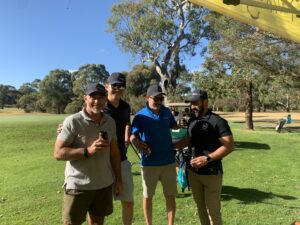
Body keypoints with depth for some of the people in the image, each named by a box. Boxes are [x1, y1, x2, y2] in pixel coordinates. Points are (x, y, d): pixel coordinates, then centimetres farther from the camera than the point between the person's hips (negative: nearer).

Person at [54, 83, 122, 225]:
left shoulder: (110, 122, 2)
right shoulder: (73, 121, -14)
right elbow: (58, 153, -15)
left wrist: (118, 179, 9)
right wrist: (88, 151, -26)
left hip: (104, 185, 5)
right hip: (78, 186, -4)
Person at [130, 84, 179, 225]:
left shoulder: (167, 112, 0)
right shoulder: (141, 115, -10)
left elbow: (174, 125, 18)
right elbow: (133, 136, -13)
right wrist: (138, 142, -32)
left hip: (169, 161, 3)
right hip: (149, 162, -2)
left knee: (170, 196, 13)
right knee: (147, 196, 15)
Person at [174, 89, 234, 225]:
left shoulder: (217, 121, -13)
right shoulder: (192, 120, 7)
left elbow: (229, 146, -16)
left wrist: (207, 158, -24)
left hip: (211, 173, -6)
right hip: (193, 172, 6)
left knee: (213, 210, 4)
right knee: (200, 207, 18)